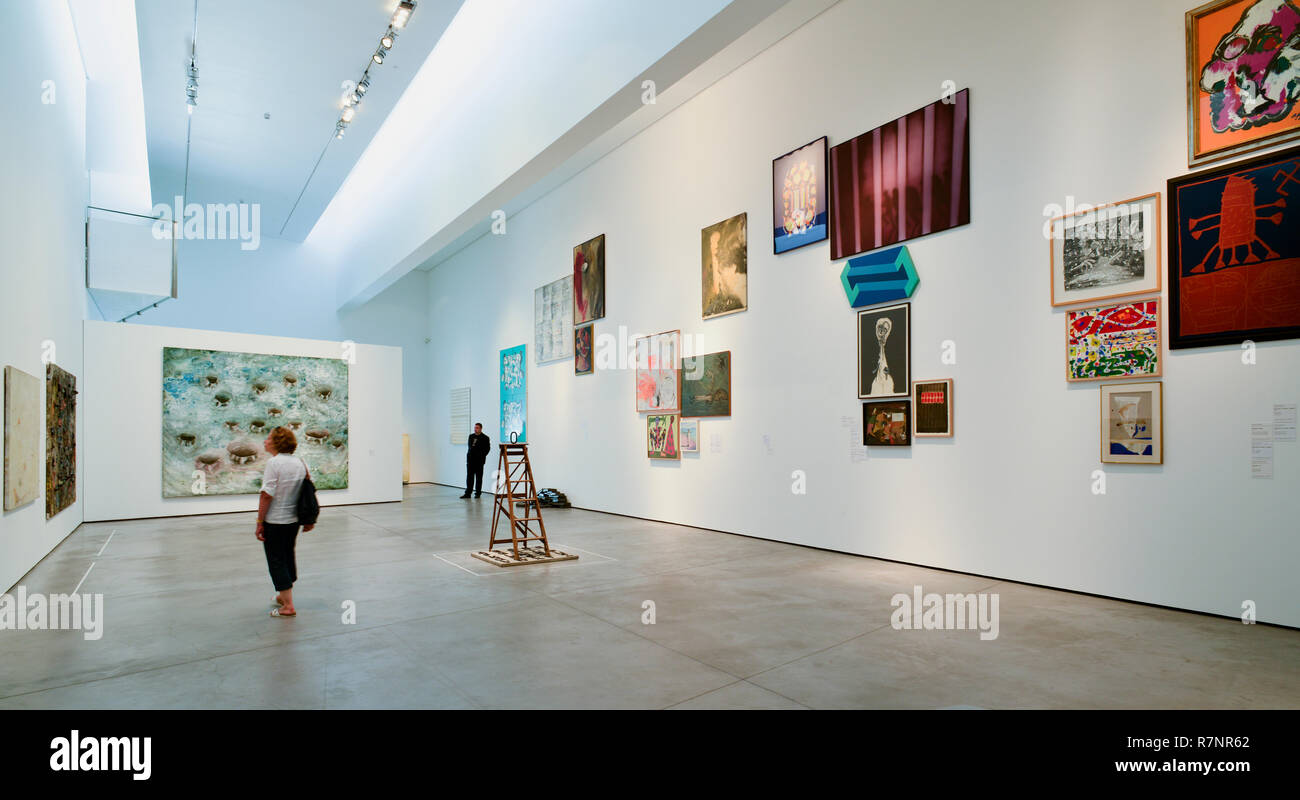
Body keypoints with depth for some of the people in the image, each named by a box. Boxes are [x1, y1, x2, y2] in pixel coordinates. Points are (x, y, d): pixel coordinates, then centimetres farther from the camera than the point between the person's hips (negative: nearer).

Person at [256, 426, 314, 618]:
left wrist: (259, 522, -13)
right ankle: (284, 596, 37)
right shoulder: (300, 463, 4)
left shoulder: (274, 463, -17)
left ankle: (288, 606, 4)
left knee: (276, 561, 2)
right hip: (294, 519, 7)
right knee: (288, 556, 21)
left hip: (275, 521, -7)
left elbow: (267, 495, -20)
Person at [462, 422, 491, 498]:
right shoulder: (471, 436, 13)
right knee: (469, 477, 4)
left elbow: (487, 449, -5)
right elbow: (470, 447, 20)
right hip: (470, 460, 5)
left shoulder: (485, 438, -4)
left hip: (479, 460, -5)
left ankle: (478, 493, 10)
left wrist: (482, 456, -11)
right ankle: (467, 493, 7)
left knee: (479, 477, 2)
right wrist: (469, 455, 9)